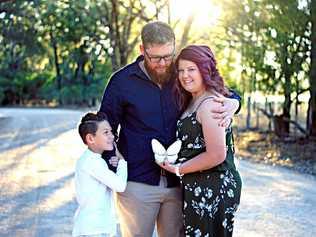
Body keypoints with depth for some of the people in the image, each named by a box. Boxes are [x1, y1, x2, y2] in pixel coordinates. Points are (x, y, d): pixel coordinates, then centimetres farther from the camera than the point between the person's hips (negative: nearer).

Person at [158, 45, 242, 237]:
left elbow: (217, 155, -22)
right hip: (198, 189, 10)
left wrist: (178, 169, -13)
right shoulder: (192, 101, 14)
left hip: (211, 191, -10)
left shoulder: (209, 104, -17)